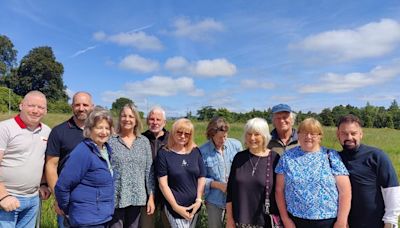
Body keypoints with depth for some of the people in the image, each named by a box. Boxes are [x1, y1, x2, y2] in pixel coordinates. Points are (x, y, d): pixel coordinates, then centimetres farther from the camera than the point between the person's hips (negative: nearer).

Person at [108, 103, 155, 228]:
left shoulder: (144, 141, 3)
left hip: (137, 198, 2)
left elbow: (149, 170, 4)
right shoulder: (110, 141, -4)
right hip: (115, 198, -2)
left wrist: (151, 197, 1)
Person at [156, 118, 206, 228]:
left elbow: (201, 178, 5)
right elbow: (163, 183, -9)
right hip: (175, 207, -3)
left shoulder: (195, 151, 2)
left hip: (194, 205, 4)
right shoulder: (164, 153, -8)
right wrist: (175, 206, -11)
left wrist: (199, 200, -2)